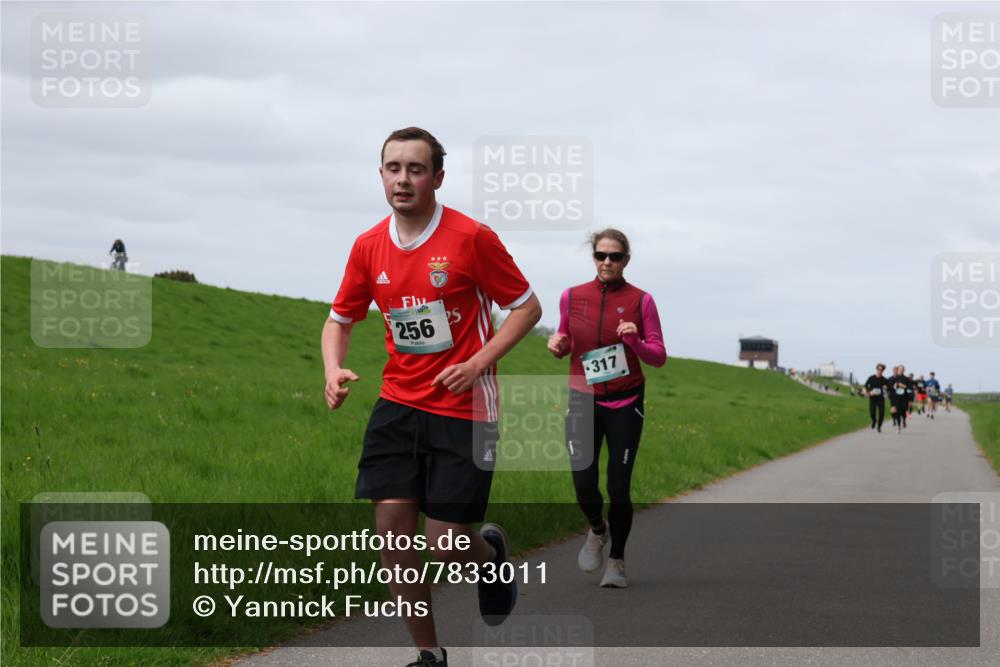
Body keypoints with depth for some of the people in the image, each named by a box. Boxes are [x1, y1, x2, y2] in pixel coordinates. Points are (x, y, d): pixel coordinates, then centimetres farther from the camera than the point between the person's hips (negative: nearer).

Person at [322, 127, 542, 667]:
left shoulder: (472, 238, -12)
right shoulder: (369, 247, 2)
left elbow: (527, 307, -4)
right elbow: (340, 319, 14)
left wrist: (478, 363, -16)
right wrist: (334, 370, -7)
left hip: (463, 410, -4)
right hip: (398, 407, 4)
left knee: (445, 545, -6)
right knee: (391, 526, -5)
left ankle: (491, 553, 33)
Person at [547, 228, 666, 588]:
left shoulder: (641, 301, -2)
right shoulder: (572, 297, 4)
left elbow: (658, 356, -2)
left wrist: (635, 341, -21)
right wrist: (558, 344, -5)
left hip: (625, 403, -1)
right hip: (583, 400, 1)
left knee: (619, 488, -5)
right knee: (584, 484, -8)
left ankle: (617, 562, 15)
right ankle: (597, 530, 26)